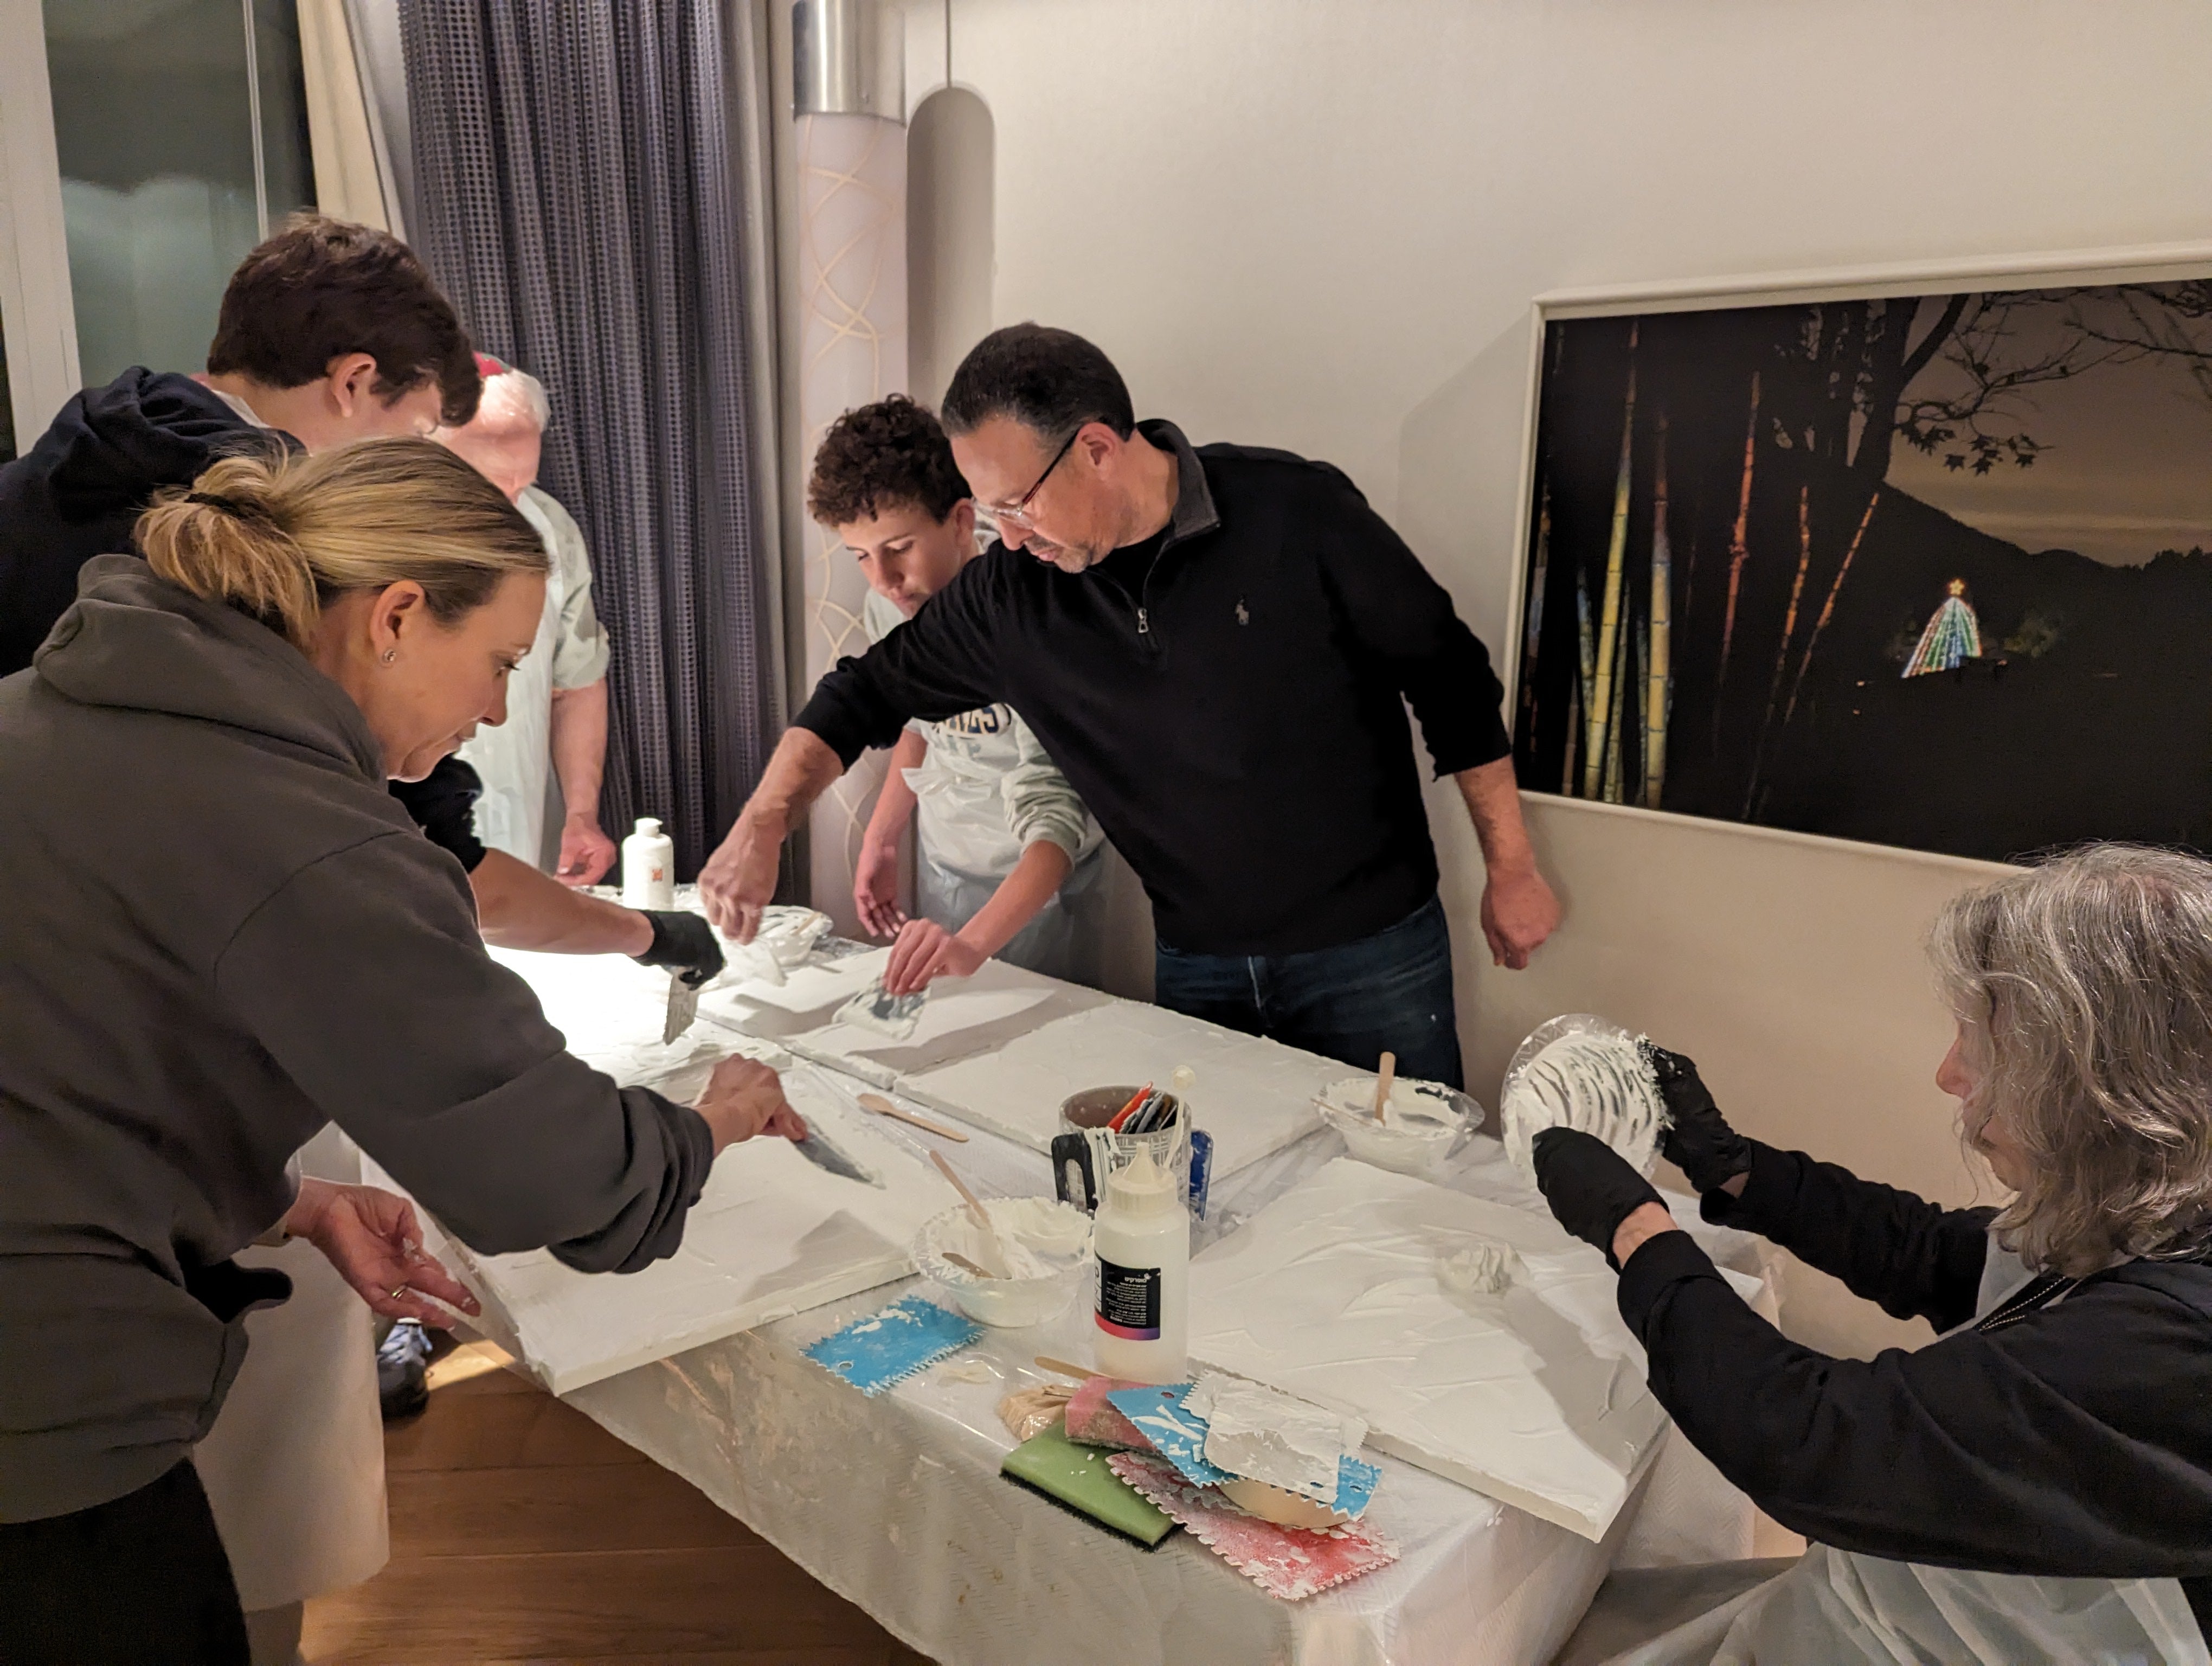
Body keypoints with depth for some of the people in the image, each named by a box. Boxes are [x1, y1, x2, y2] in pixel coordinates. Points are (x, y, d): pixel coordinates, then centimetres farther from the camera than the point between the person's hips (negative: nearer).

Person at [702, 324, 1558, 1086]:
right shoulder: (1011, 592, -6)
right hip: (1195, 965, 3)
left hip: (1373, 951, -3)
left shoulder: (1296, 514, -16)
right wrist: (762, 826, -7)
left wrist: (1510, 867, -3)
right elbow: (871, 691, 6)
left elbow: (1451, 678, -6)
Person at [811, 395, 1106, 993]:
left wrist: (975, 942, -46)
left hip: (1034, 883, -6)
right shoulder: (887, 608, -7)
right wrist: (881, 840, 12)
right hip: (939, 871, 6)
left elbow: (1055, 819, -34)